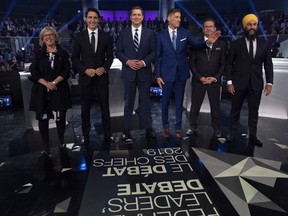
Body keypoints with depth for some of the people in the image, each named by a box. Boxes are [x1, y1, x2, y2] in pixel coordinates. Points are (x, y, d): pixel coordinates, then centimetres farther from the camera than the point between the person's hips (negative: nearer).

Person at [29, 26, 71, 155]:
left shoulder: (63, 54, 7)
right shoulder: (39, 54, 11)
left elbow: (66, 71, -2)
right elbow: (34, 72, 2)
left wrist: (54, 82, -14)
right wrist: (46, 83, -13)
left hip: (59, 90, -1)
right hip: (41, 91, 1)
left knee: (60, 117, 4)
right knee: (43, 118, 2)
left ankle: (61, 140, 28)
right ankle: (46, 147, 14)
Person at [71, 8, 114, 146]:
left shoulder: (105, 36, 4)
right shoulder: (79, 36, 2)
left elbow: (110, 56, 6)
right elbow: (74, 58, 2)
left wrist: (104, 68, -11)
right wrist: (85, 70, -12)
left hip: (102, 76, 0)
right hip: (85, 76, 0)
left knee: (105, 106, 5)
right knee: (85, 107, 8)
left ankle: (107, 134, 18)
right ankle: (85, 135, 23)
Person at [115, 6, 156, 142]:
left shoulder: (149, 33, 5)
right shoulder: (123, 33, 5)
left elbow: (153, 52, 2)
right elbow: (118, 52, 4)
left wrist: (143, 62, -13)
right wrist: (128, 61, -13)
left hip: (144, 72, 0)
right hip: (129, 72, 0)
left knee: (145, 101, 6)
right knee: (128, 102, 7)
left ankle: (148, 128, 15)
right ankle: (126, 129, 17)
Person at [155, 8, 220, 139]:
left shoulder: (185, 33, 3)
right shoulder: (161, 35, -2)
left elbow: (196, 45, -7)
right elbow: (158, 56, -1)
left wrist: (208, 42, -28)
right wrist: (157, 75, -5)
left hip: (181, 73, 1)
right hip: (167, 73, -1)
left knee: (179, 101, 10)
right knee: (165, 101, 9)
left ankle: (178, 127, 23)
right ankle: (165, 126, 26)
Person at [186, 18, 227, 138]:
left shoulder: (221, 44, 6)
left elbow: (223, 64, 5)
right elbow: (191, 62, 1)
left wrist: (215, 78, -8)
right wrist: (200, 77, -9)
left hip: (214, 81, 1)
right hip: (198, 80, 0)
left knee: (215, 106, 6)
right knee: (195, 105, 4)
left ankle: (216, 129, 20)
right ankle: (194, 128, 17)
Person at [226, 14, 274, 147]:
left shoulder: (264, 44, 6)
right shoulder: (236, 44, 1)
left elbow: (268, 64, 6)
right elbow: (229, 64, -1)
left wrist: (269, 82, -1)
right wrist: (229, 82, -8)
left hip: (256, 84, 2)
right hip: (239, 83, -1)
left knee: (254, 111, 8)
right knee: (235, 110, 8)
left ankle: (252, 136, 18)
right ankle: (232, 133, 20)